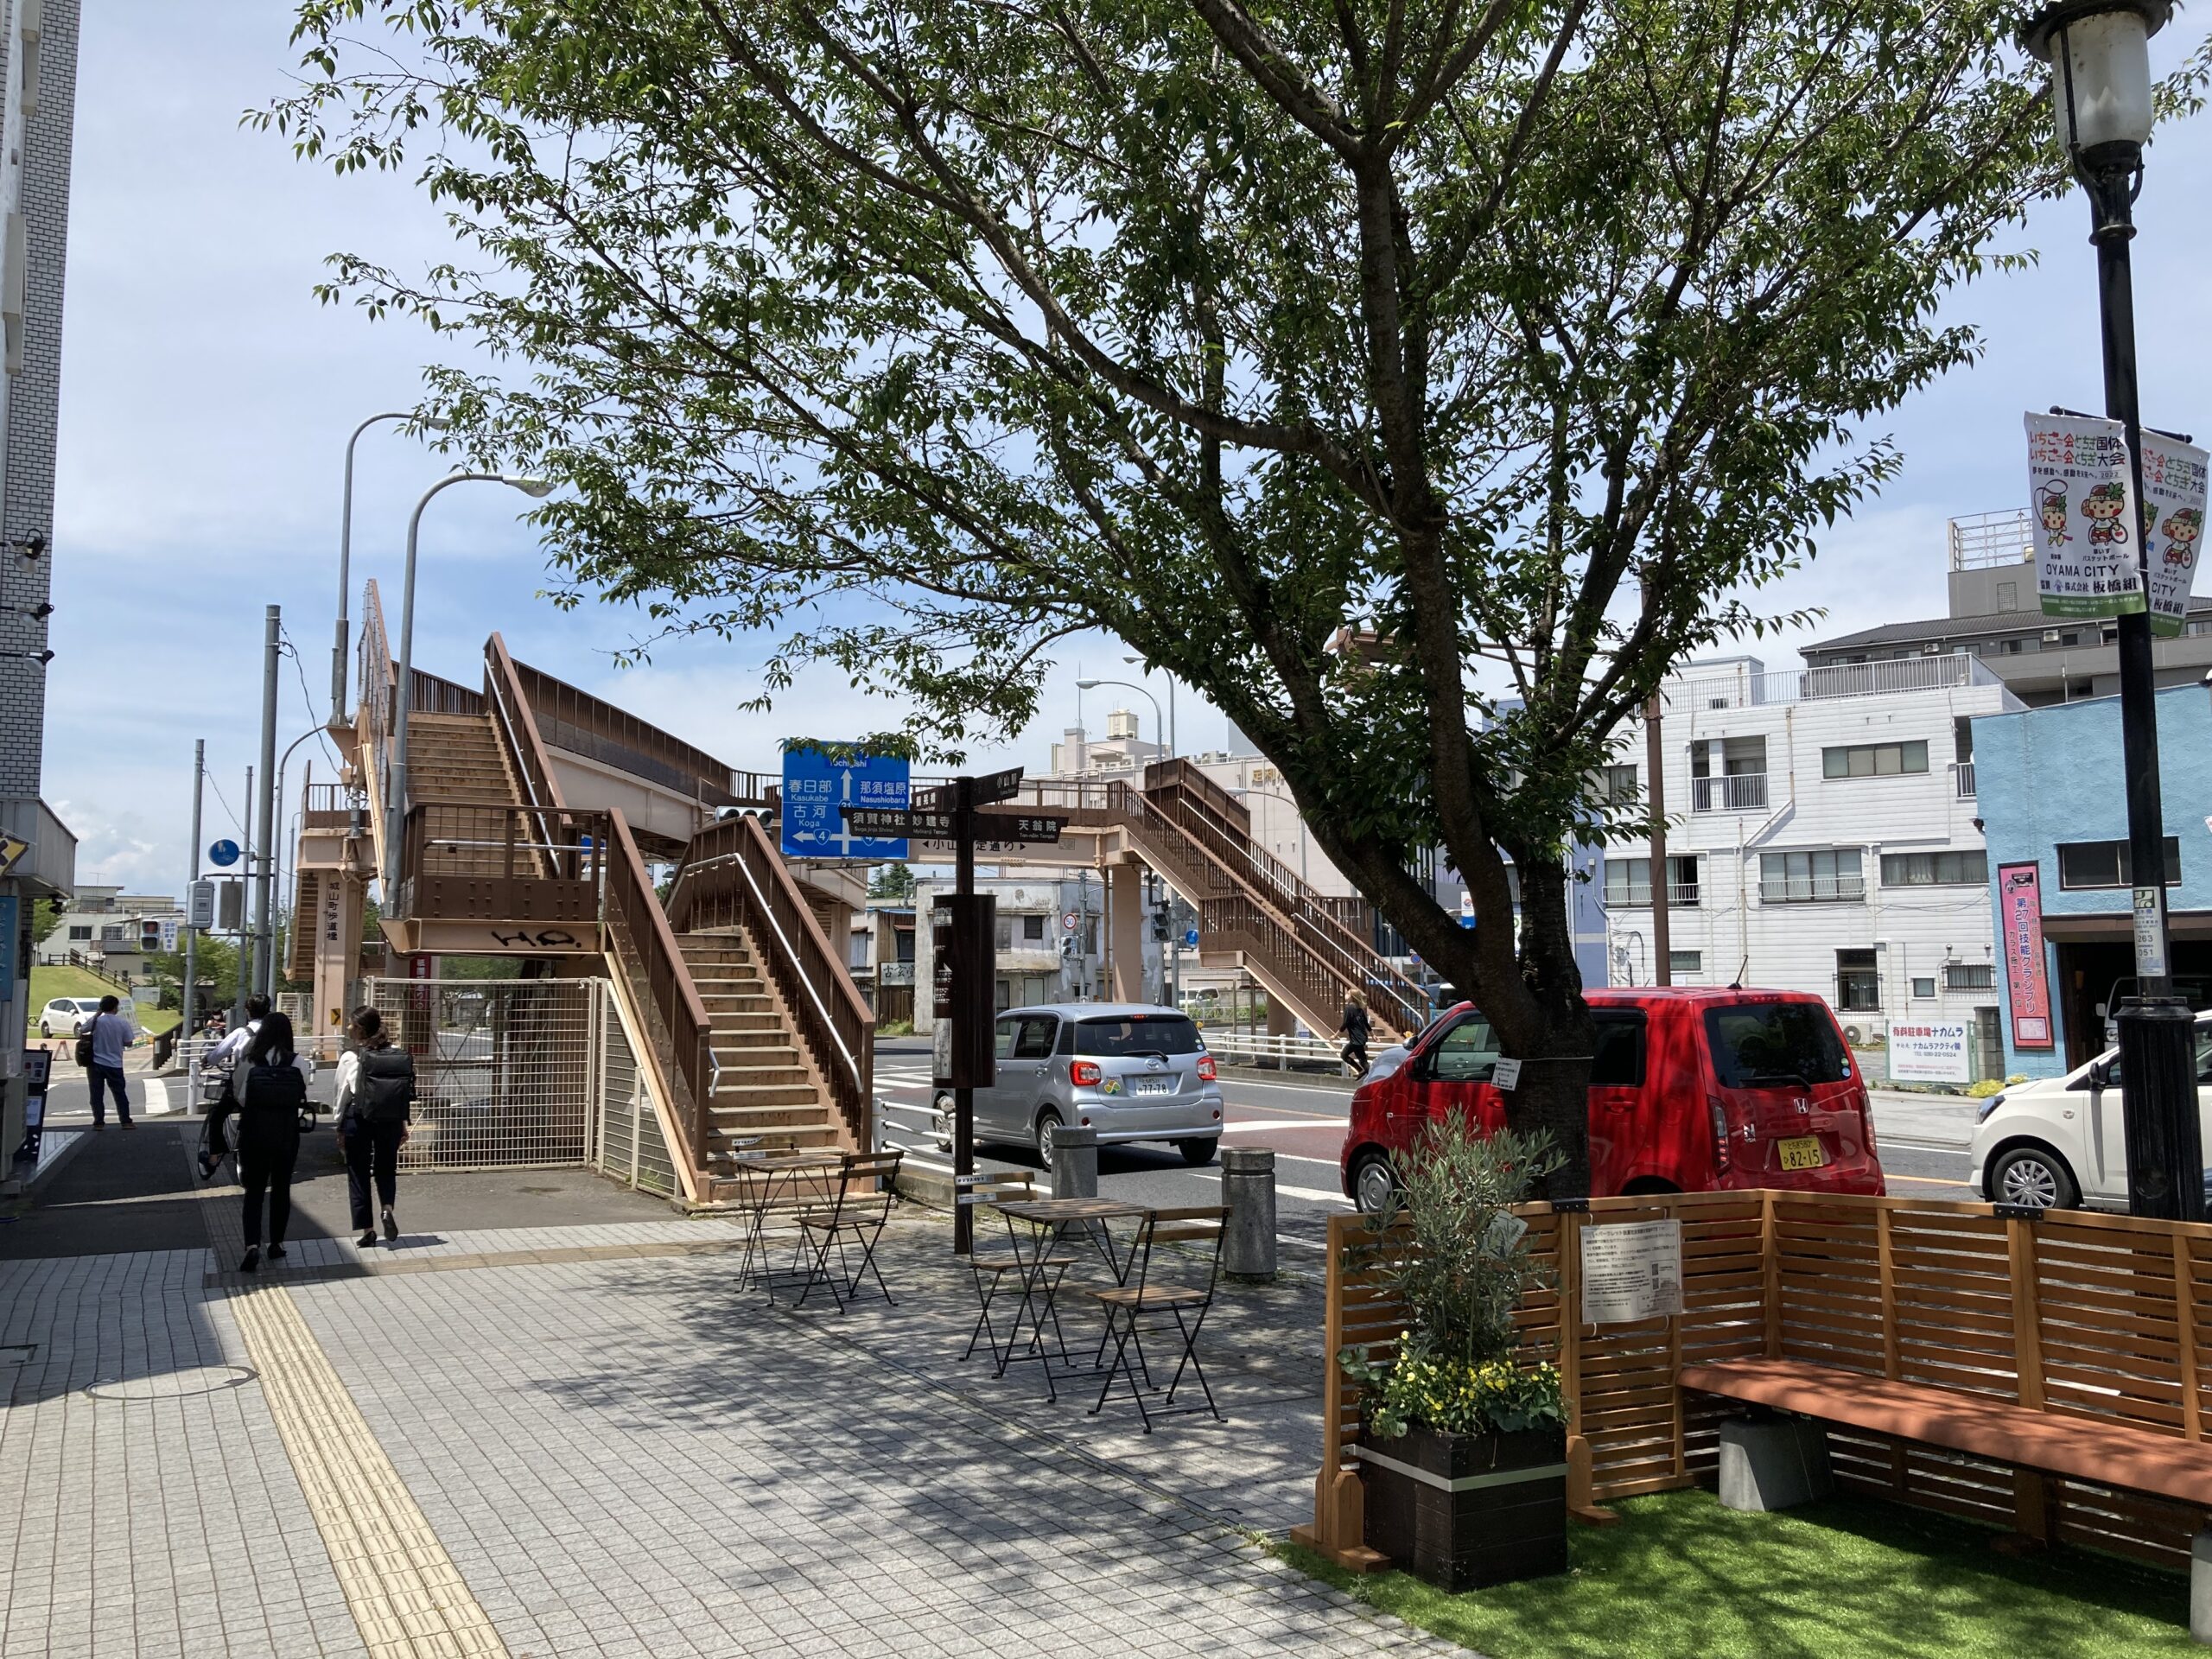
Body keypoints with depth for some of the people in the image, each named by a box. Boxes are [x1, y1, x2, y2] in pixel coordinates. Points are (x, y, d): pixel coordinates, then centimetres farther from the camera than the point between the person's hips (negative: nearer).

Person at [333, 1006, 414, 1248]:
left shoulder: (350, 1058, -10)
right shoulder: (399, 1056, -2)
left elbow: (343, 1094, -5)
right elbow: (407, 1093, -1)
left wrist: (340, 1128, 5)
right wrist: (403, 1125, 8)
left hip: (358, 1119, -3)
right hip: (391, 1121, 3)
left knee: (358, 1173, 10)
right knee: (386, 1168, 19)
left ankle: (367, 1229, 12)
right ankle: (387, 1208, -7)